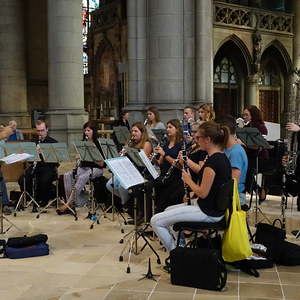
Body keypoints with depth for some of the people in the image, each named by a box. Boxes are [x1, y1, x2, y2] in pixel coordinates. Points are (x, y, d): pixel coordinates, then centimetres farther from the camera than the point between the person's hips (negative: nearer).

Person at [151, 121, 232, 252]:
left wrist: (188, 180, -6)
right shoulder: (223, 158, 7)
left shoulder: (212, 161, -23)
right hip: (216, 208, 10)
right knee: (168, 211, 26)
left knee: (156, 221, -8)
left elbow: (203, 193, -23)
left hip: (208, 213, -10)